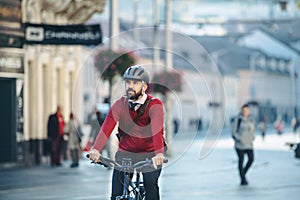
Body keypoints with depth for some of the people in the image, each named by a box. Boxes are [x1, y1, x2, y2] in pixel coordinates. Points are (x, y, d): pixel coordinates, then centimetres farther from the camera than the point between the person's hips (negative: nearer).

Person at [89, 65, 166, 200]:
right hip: (125, 153, 2)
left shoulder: (154, 105, -14)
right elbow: (107, 127, -21)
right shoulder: (120, 104, -6)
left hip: (149, 155, -2)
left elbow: (157, 129, -31)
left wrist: (159, 153, -49)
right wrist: (96, 149, -37)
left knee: (151, 186, -19)